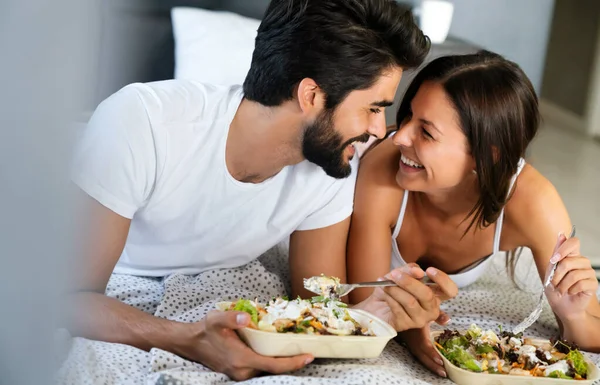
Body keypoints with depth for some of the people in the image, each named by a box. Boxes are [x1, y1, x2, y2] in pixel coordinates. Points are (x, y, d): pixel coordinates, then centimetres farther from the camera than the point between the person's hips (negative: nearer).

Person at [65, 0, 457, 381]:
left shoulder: (334, 167, -15)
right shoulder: (139, 120, -30)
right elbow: (71, 296, -30)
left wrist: (365, 312, -29)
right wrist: (187, 340, -47)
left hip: (217, 317, 3)